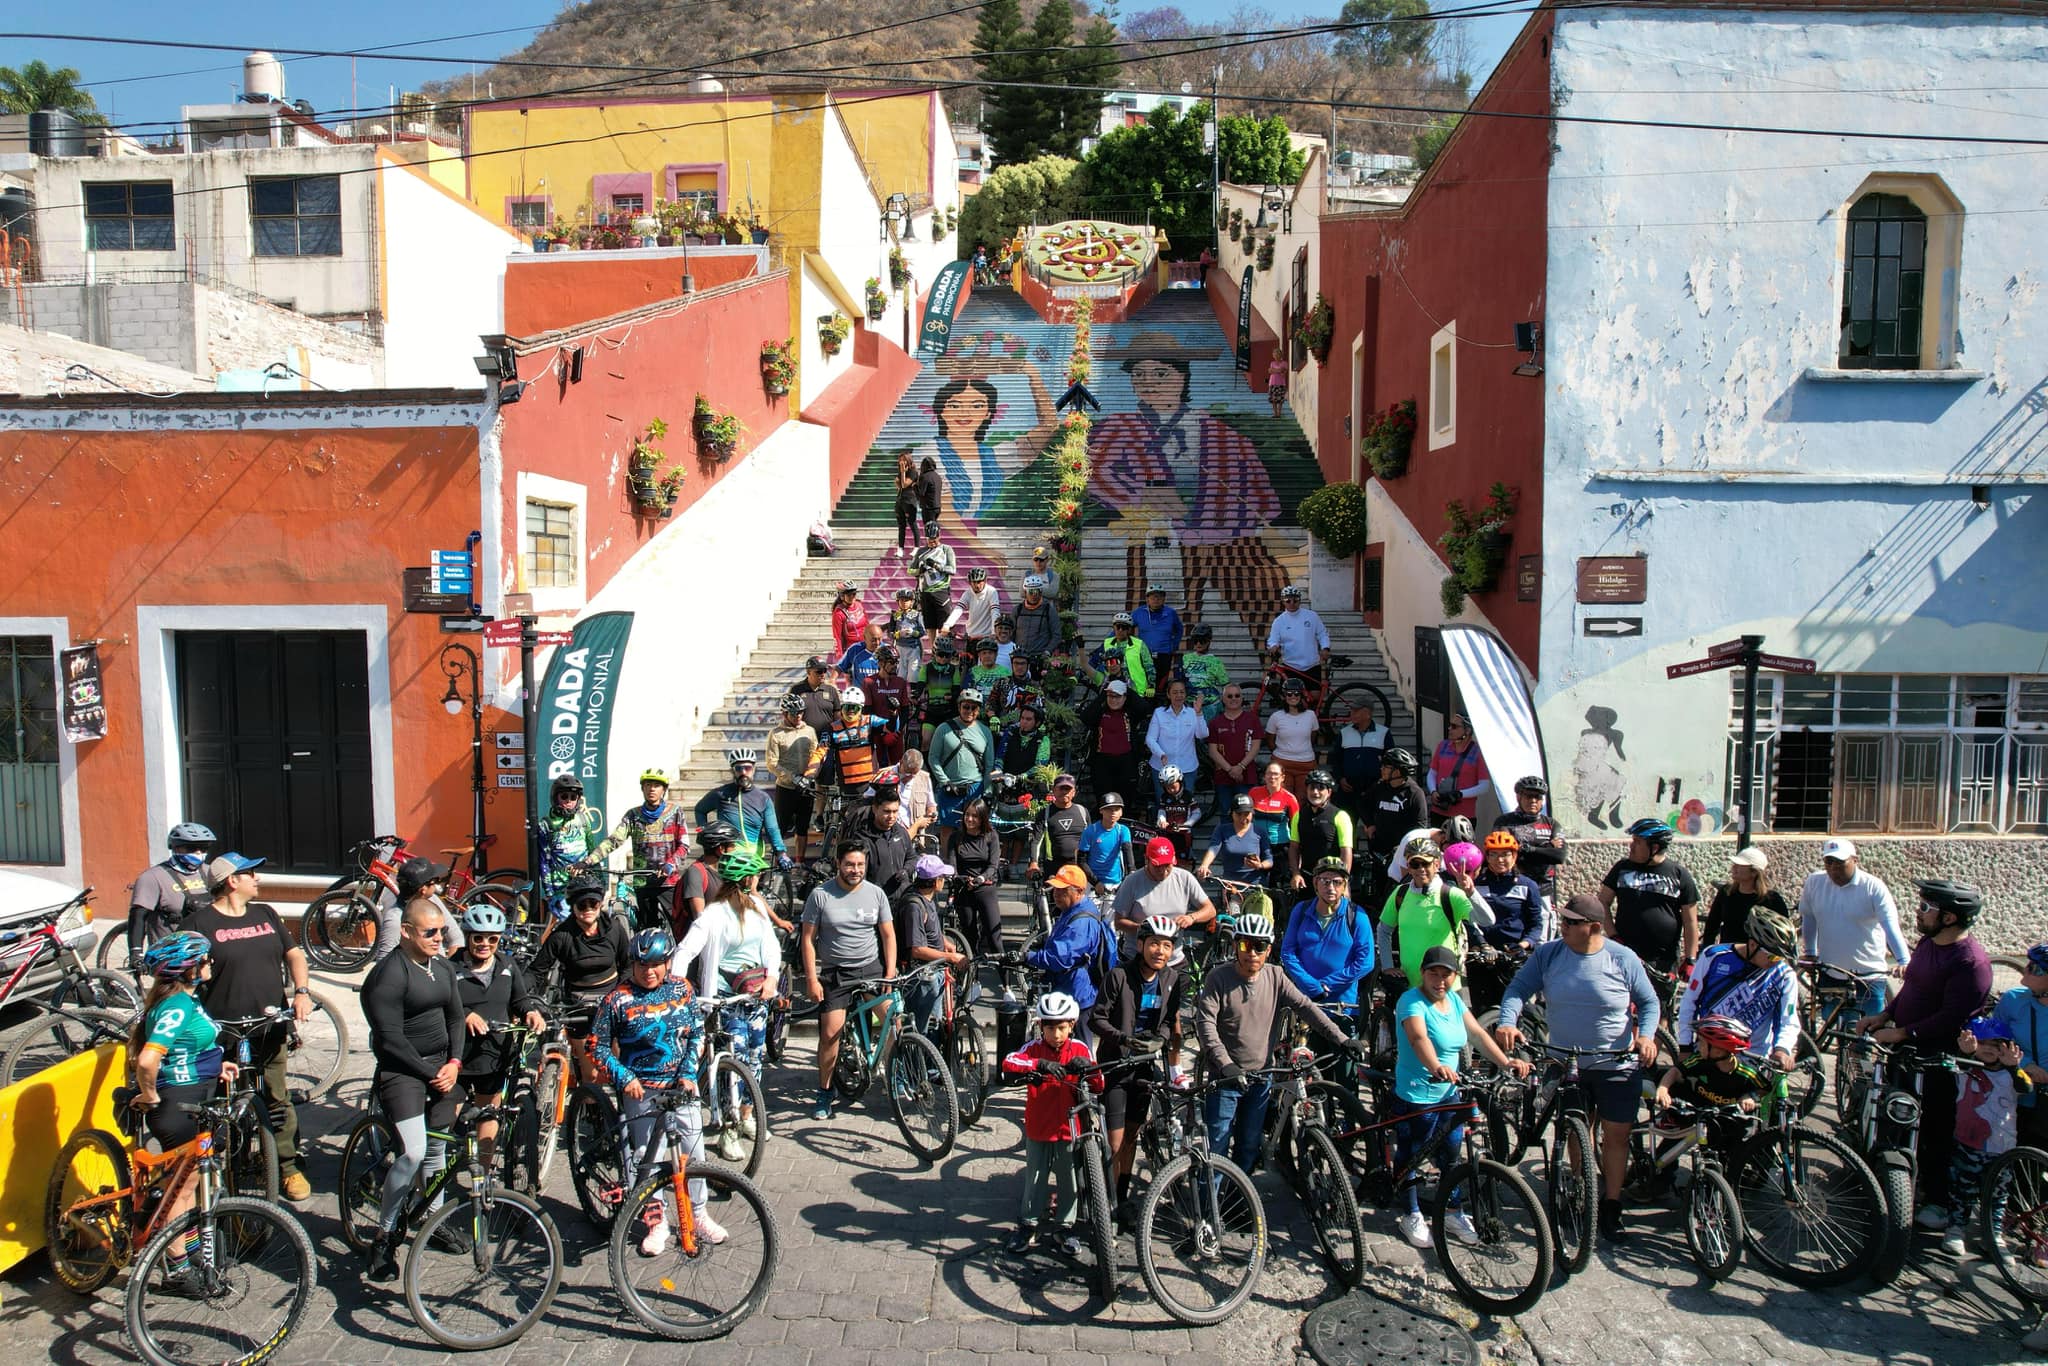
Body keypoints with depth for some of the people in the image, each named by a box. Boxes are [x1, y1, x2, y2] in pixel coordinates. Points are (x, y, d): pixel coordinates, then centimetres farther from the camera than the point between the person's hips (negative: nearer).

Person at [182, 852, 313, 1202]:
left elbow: (294, 954, 14)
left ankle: (289, 1167, 16)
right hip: (224, 1034, -4)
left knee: (279, 1100, 7)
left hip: (270, 1031, 4)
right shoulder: (200, 921, -3)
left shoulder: (265, 915, 13)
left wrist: (302, 992, -2)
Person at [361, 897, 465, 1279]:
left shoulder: (444, 968, 8)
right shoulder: (388, 974, -16)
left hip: (440, 1064, 7)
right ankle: (384, 1237, -1)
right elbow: (391, 1039, -18)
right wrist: (430, 1073, -14)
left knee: (437, 1146, 15)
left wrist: (453, 1063, -1)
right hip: (401, 1069, -7)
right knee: (412, 1152, -17)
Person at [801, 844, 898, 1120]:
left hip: (871, 967, 2)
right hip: (834, 973, -2)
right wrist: (812, 979, -9)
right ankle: (824, 1092, 14)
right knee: (830, 1033, -6)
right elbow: (808, 939, -4)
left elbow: (888, 935, 5)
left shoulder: (875, 893, 0)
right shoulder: (820, 895, -7)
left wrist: (890, 973, -4)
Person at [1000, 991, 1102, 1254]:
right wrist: (1039, 1064, -41)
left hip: (1069, 1127, 1)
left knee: (1068, 1180, 11)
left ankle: (1065, 1226, 28)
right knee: (1035, 1179, 11)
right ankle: (1028, 1225, 27)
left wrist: (1087, 1067, -28)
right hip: (1038, 1128, -1)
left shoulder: (1080, 1049, -4)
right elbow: (1008, 1064, -26)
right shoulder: (1034, 1048, -8)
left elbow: (1098, 1085, -6)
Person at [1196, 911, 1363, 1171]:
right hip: (1226, 1077, -4)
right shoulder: (1220, 977, -13)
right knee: (1218, 1144, 0)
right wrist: (1225, 1064, -29)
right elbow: (1205, 1022, -18)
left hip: (1260, 1076, 4)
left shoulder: (1275, 978, -2)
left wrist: (1342, 1039, -13)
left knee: (1249, 1145, 14)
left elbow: (1305, 1007, -3)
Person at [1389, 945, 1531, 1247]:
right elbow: (1418, 1038, -35)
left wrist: (1505, 1061, -15)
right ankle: (1411, 1216, 23)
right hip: (1416, 1099, -7)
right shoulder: (1412, 1001, -18)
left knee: (1451, 1155, 16)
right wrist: (1437, 1068, -53)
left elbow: (1477, 1033, 0)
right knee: (1411, 1158, 7)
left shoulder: (1454, 1000, 6)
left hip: (1450, 1095, 7)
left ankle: (1453, 1214, 33)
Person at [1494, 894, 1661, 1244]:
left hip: (1616, 1066, -2)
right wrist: (1507, 1022, -26)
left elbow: (1649, 1003, 0)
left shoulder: (1623, 958, -10)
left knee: (1616, 1135, 3)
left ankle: (1611, 1207, 17)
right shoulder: (1547, 954, -6)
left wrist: (1646, 1035, -19)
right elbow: (1518, 988, -8)